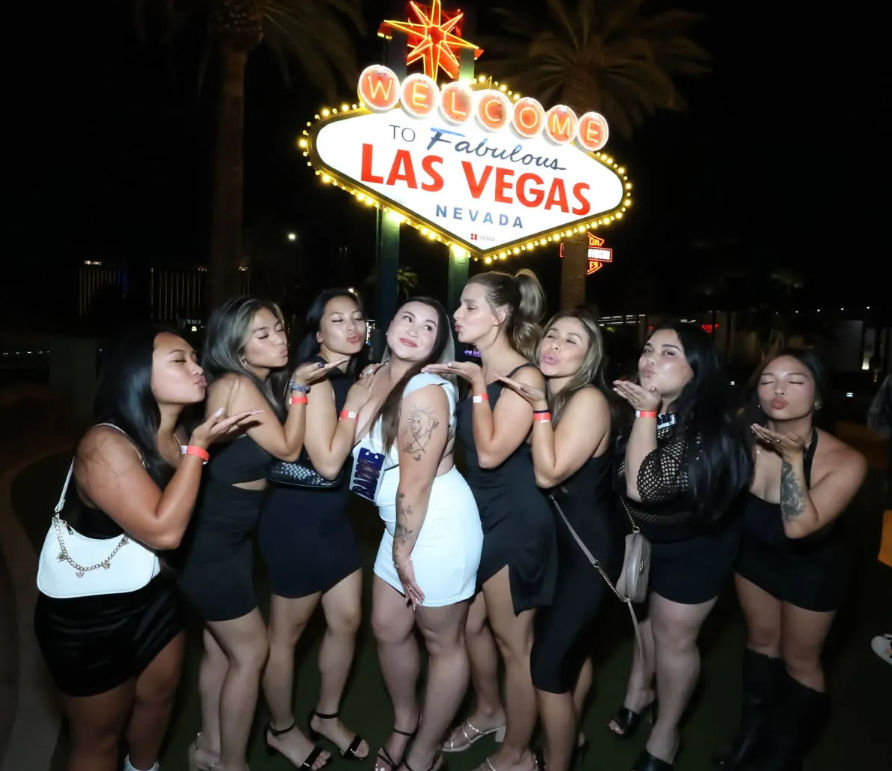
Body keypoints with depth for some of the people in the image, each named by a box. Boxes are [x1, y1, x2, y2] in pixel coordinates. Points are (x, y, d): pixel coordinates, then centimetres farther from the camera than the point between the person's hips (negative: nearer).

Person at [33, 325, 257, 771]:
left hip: (152, 592, 8)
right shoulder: (105, 445, -29)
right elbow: (164, 531, -34)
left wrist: (208, 443, -14)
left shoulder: (178, 437, -6)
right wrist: (199, 446, -31)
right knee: (100, 735, 15)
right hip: (86, 613, -7)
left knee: (160, 693, 27)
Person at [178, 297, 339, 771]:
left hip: (227, 536, 9)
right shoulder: (235, 385, -22)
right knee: (251, 651, 5)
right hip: (210, 542, -9)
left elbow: (272, 450, 3)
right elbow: (288, 449, -19)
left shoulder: (259, 386, 6)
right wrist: (299, 386, -17)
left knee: (221, 646, 21)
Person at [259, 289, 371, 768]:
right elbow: (327, 462, -25)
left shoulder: (351, 378, 7)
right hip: (297, 521, -9)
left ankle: (326, 716, 40)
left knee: (347, 620, 18)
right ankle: (281, 730, 36)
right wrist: (357, 402, -19)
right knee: (287, 632, 12)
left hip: (332, 518, 9)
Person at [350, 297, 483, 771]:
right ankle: (404, 722, 48)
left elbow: (415, 484, -20)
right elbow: (350, 445, 7)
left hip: (440, 526, -9)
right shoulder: (373, 377, 3)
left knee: (442, 643, 13)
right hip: (401, 524, 9)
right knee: (388, 629, 22)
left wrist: (402, 553, -12)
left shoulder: (426, 391, -23)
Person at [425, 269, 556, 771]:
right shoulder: (477, 372, 6)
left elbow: (490, 453, -25)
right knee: (470, 623, 22)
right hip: (480, 512, 8)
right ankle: (489, 712, 48)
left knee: (514, 643, 9)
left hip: (515, 521, -8)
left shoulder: (525, 377, -18)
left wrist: (478, 386, -19)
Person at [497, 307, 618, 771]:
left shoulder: (588, 399, -20)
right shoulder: (543, 393, 6)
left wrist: (540, 408, -26)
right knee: (572, 649, 23)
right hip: (557, 538, 8)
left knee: (548, 666, 0)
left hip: (589, 548, -8)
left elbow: (548, 474, -23)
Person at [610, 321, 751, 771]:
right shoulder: (640, 409, -10)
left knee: (673, 635, 10)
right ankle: (640, 690, 51)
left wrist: (646, 413, -36)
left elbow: (642, 487, -40)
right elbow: (619, 480, 3)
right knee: (645, 618, 25)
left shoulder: (707, 425, -33)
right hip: (642, 538, 7)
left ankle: (665, 734, 35)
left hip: (694, 547, -6)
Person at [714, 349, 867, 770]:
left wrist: (793, 458, -41)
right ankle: (752, 732, 48)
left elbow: (798, 526, -39)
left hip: (812, 567, -3)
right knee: (761, 640, 23)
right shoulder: (745, 441, -24)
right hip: (754, 553, 3)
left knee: (799, 660, 16)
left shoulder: (845, 461, -31)